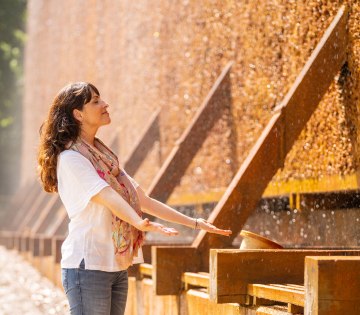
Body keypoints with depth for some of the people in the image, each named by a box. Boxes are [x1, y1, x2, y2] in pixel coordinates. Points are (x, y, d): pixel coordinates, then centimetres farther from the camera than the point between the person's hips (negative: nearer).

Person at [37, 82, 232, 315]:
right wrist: (140, 223, -43)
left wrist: (194, 223, 14)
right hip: (88, 266, -8)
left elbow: (142, 200, 17)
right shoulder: (70, 158, -10)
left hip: (117, 267, 8)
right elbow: (108, 197, -26)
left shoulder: (105, 156, 17)